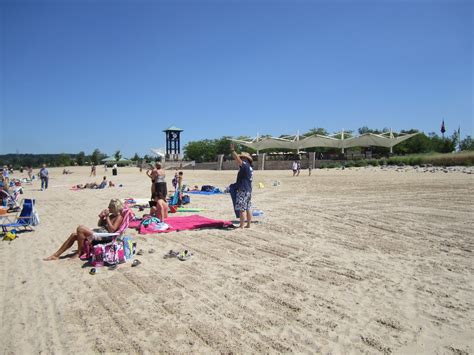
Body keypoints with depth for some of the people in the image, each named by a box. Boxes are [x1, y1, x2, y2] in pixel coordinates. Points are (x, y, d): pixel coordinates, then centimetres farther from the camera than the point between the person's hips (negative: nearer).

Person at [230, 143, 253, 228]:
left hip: (243, 190, -10)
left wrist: (233, 150, -22)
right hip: (248, 190, 10)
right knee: (247, 208, 13)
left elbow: (237, 159, -26)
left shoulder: (245, 165, -13)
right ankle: (248, 225, 19)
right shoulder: (250, 168, 15)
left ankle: (241, 226, -4)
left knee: (241, 209, -7)